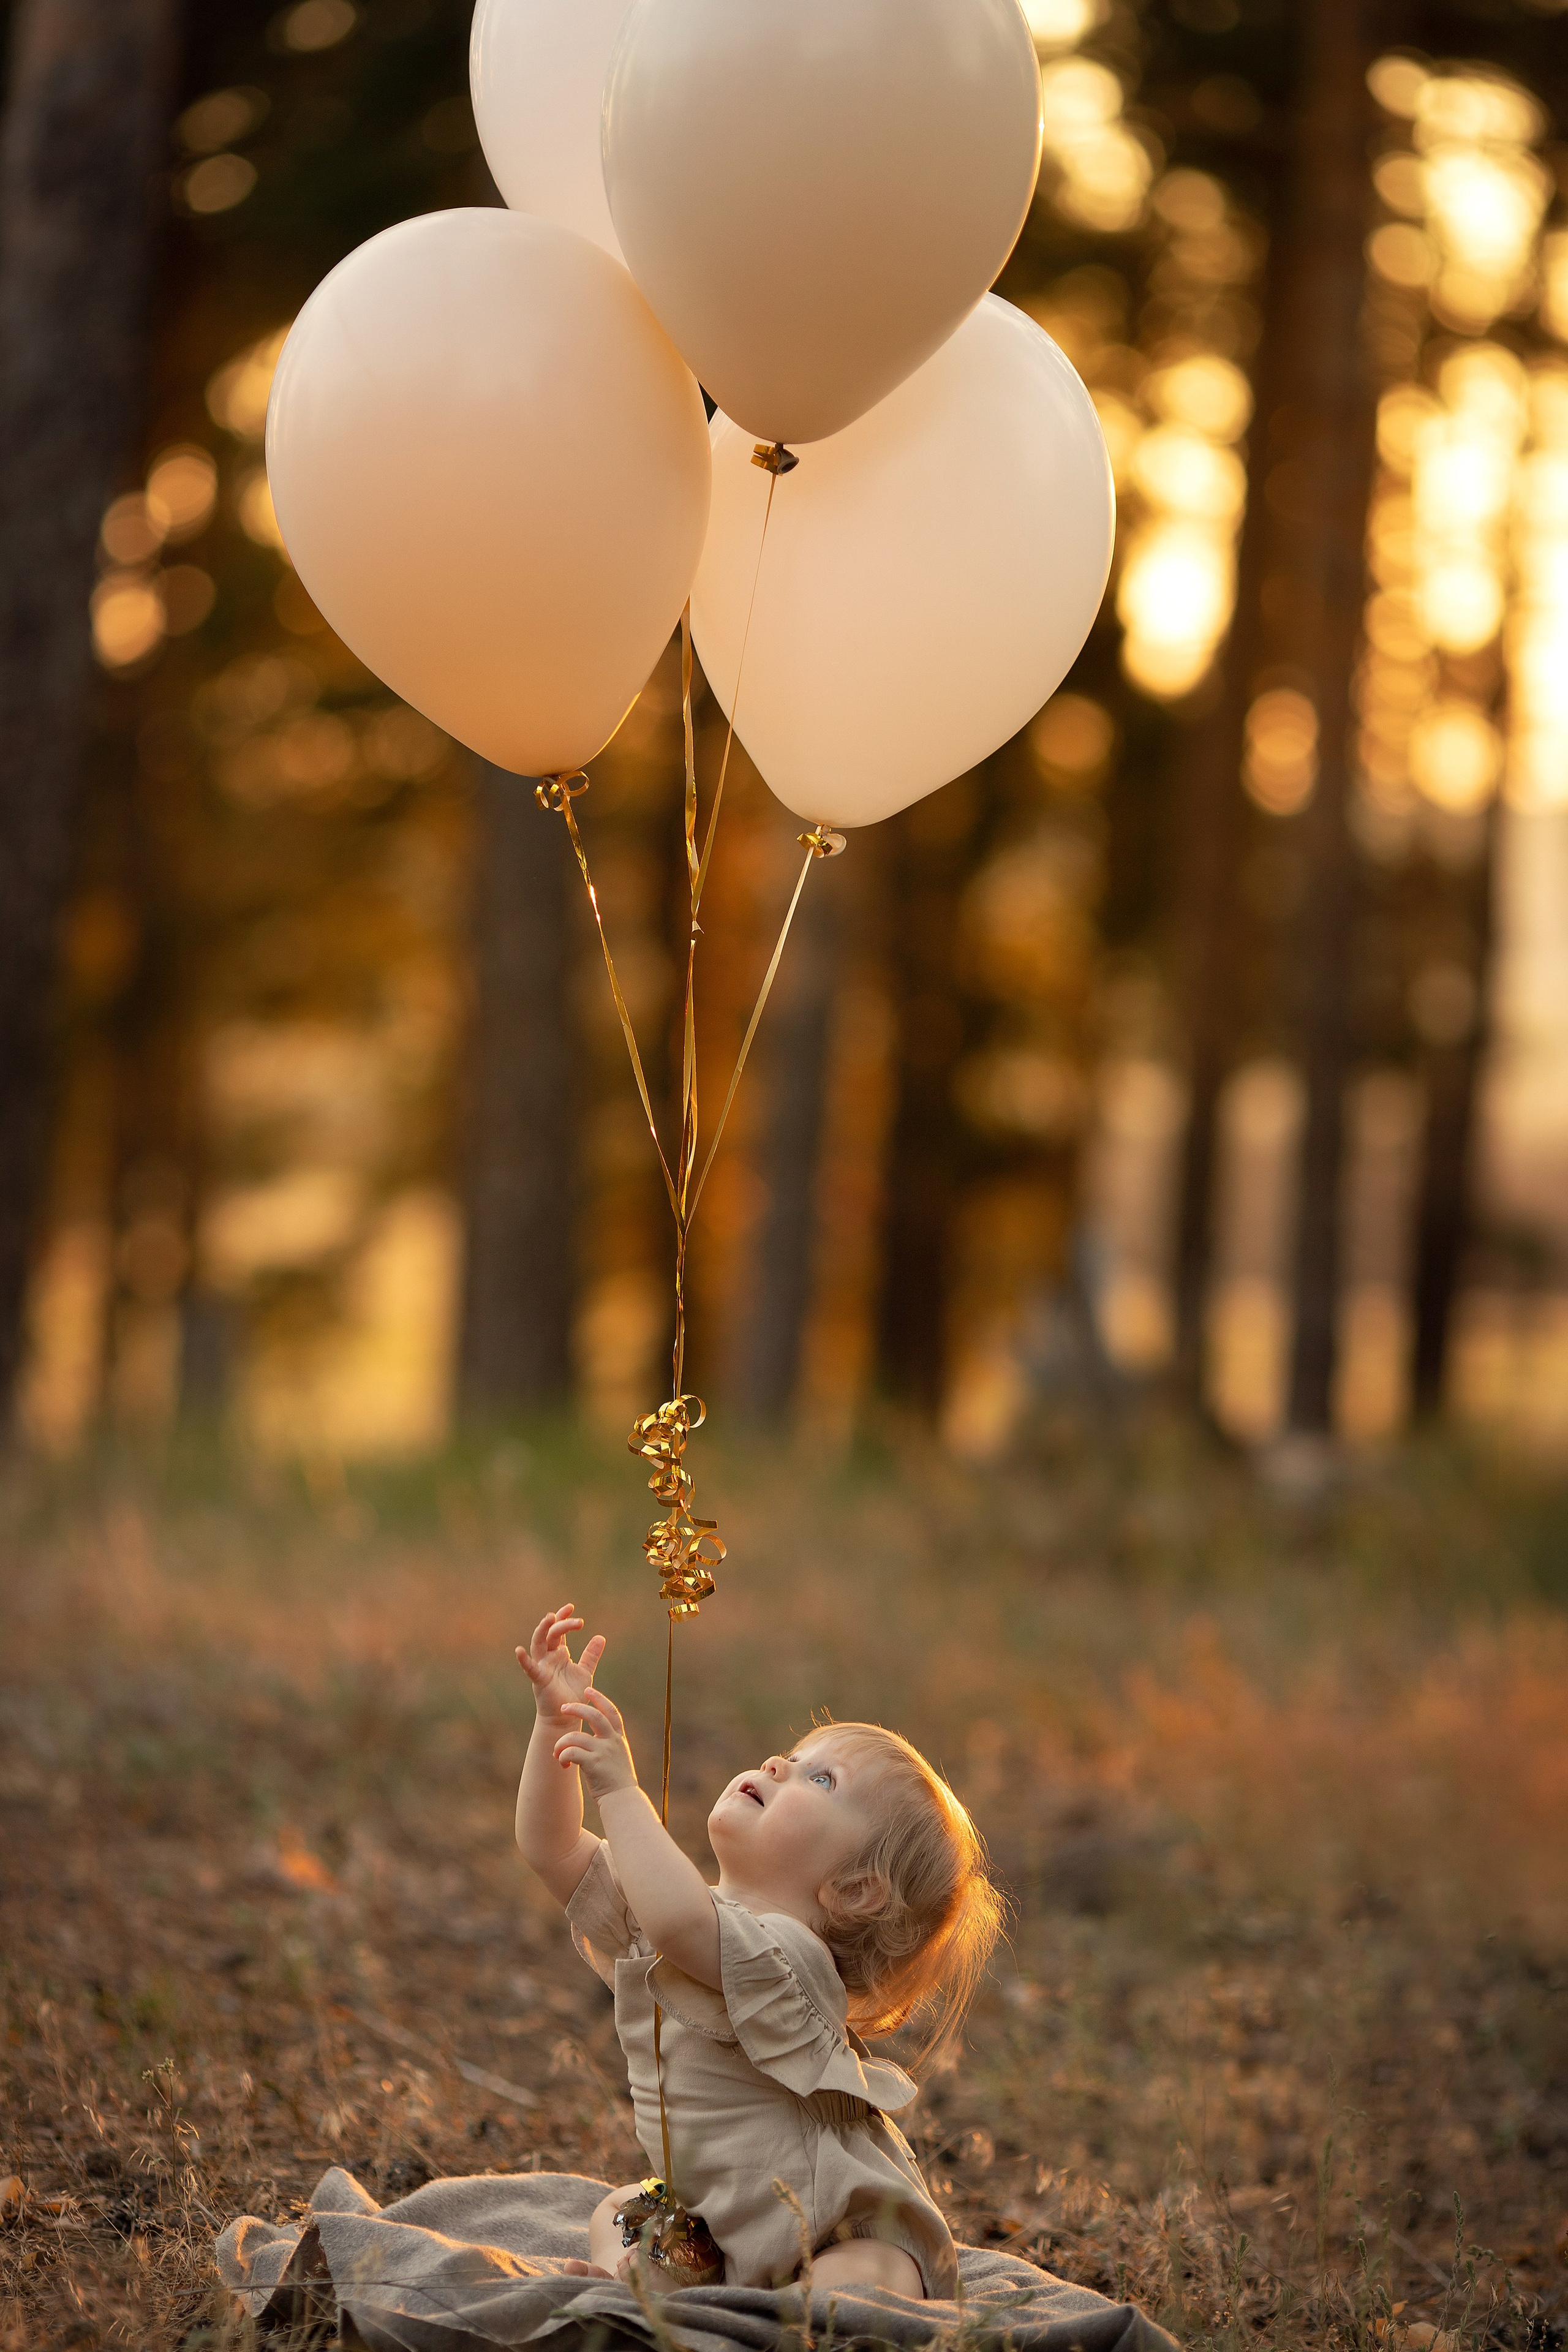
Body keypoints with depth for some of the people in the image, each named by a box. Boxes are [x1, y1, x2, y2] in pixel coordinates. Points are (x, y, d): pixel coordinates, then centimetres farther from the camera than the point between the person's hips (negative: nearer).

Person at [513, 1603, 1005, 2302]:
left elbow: (679, 1923, -47)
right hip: (717, 2220, 8)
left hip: (845, 2238, -8)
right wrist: (555, 1722, -11)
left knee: (846, 2294, -34)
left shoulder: (787, 1954, -25)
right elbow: (550, 1848, 2)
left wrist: (619, 1787, -40)